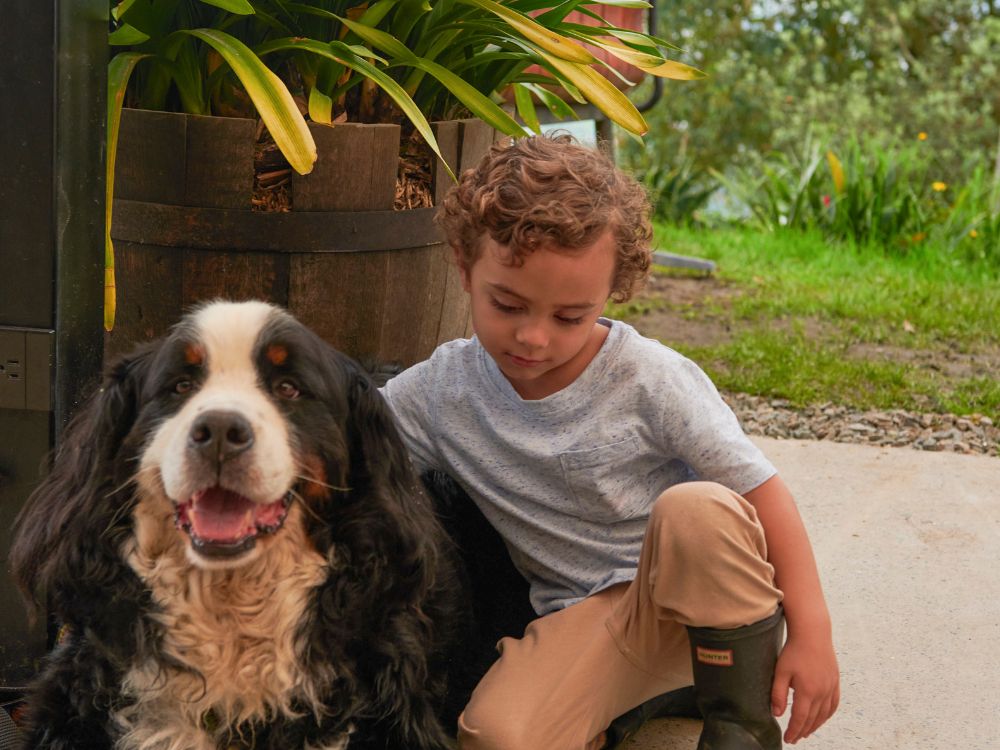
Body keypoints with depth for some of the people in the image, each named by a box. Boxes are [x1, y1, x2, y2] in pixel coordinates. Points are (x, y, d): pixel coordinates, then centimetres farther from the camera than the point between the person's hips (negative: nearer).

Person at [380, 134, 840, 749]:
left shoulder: (651, 380, -13)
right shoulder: (441, 392, -3)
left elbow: (762, 490, -12)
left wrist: (811, 632, -17)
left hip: (700, 601, -1)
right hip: (586, 619, 1)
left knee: (696, 508, -36)